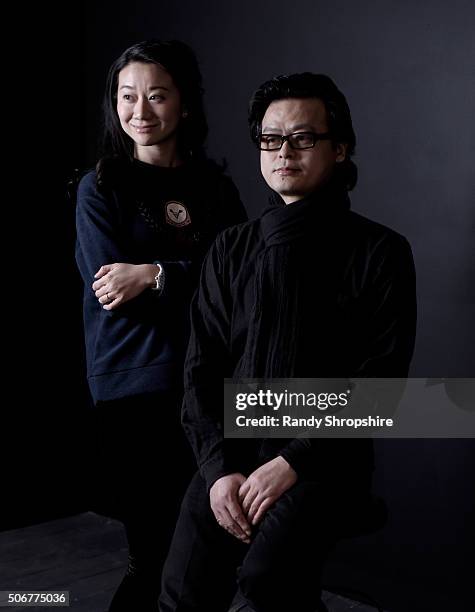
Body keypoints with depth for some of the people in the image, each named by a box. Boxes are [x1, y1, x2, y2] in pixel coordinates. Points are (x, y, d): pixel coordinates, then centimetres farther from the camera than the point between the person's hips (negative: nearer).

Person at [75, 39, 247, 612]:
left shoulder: (213, 184, 10)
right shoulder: (100, 188, 2)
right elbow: (114, 294, -8)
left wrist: (158, 275, -13)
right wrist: (200, 278, -9)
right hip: (134, 385, -3)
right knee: (155, 548, 0)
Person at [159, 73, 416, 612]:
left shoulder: (380, 252, 2)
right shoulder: (230, 250, 13)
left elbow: (379, 380, -4)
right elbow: (201, 369, 9)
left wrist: (293, 462, -12)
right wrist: (219, 467, -5)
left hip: (325, 463, -3)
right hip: (231, 454, 3)